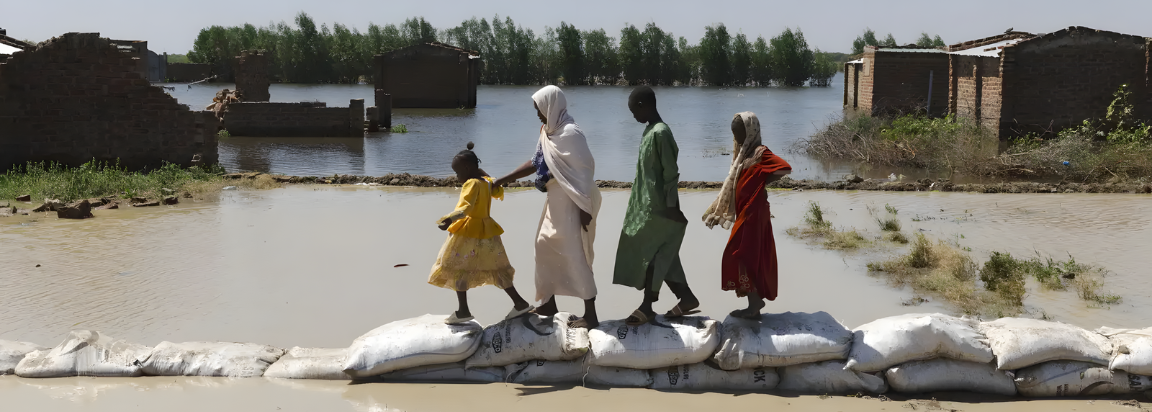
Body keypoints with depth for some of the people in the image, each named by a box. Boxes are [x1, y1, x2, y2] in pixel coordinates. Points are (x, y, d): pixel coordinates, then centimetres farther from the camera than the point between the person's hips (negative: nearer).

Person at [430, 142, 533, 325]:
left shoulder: (472, 184, -17)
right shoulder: (487, 182, 9)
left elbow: (465, 207, -32)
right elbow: (498, 192, 30)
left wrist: (449, 219, -47)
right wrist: (485, 175, 32)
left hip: (469, 233, -9)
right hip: (486, 232, 9)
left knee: (457, 269, 1)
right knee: (495, 269, 14)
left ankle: (463, 311, 1)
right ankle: (520, 303, 14)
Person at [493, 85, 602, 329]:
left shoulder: (570, 133, -20)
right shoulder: (549, 130, 8)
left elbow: (585, 172, -21)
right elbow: (537, 162, 18)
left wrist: (585, 210, -22)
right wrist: (504, 179, 18)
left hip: (574, 203, -10)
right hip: (557, 201, 10)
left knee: (574, 255, -7)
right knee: (545, 246, 17)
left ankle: (590, 315, 0)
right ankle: (548, 304, 31)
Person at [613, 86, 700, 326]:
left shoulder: (660, 133, -19)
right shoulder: (651, 131, 11)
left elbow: (671, 172, -20)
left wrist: (672, 207, -19)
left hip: (659, 208, -10)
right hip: (648, 205, 10)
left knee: (648, 254, -2)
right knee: (661, 256, 12)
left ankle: (648, 307, 7)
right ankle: (686, 298, 19)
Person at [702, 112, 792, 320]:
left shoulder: (760, 153, -14)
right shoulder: (742, 152, 13)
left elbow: (786, 168, -30)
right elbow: (732, 185, 19)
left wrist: (762, 181, -16)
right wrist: (718, 211, 17)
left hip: (753, 213, -9)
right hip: (743, 213, 9)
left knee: (745, 256, -6)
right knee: (748, 256, 11)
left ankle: (754, 305, 1)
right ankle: (755, 302, 18)